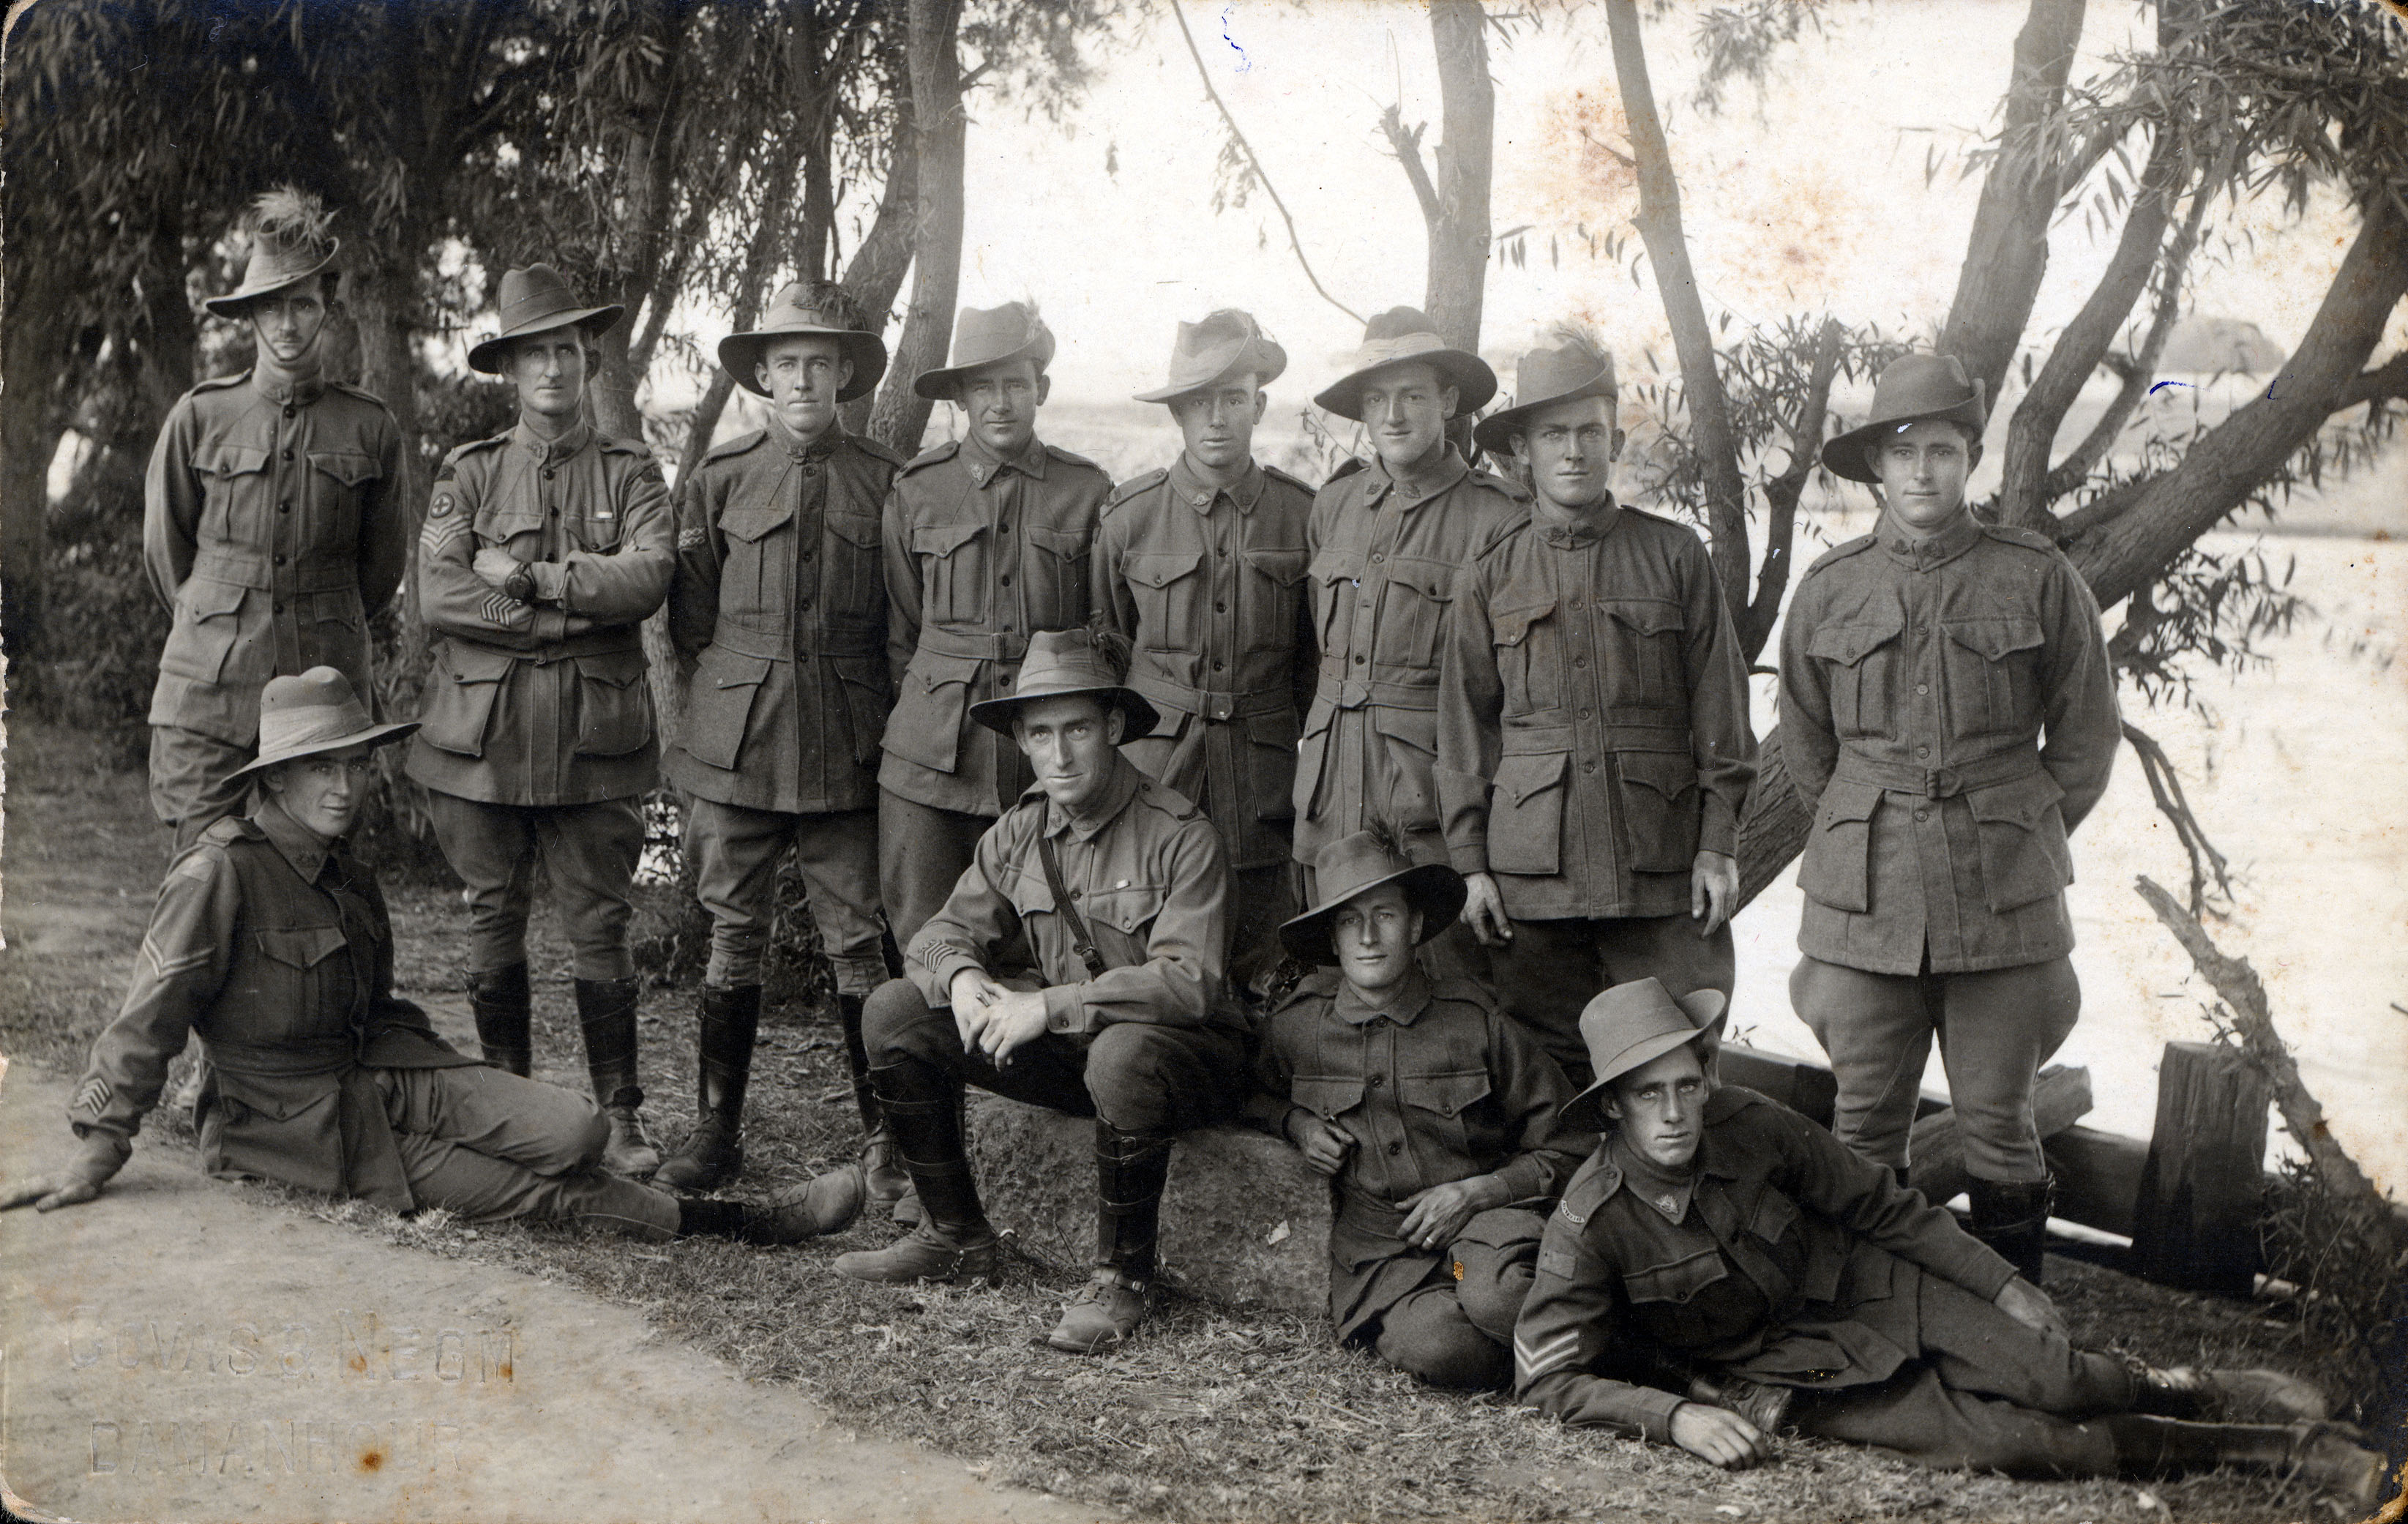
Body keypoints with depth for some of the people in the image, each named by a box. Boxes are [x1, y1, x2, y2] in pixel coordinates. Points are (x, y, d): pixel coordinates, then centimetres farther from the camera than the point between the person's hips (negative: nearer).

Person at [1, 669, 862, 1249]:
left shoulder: (344, 871, 11)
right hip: (298, 1125, -8)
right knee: (547, 1193, -14)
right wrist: (97, 1154, -16)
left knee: (574, 1132, -18)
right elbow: (149, 1018, -15)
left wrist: (450, 1081, 12)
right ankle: (739, 1223, -7)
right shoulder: (219, 874, -16)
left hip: (382, 1071, 8)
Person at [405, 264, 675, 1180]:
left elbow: (647, 576, -10)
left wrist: (527, 575, -12)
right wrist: (573, 616, -10)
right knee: (494, 917, 8)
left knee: (599, 923, 0)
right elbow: (439, 597, -6)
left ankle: (620, 1114, 8)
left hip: (596, 734, -1)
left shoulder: (630, 472, 7)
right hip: (485, 729, 1)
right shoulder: (468, 474, 8)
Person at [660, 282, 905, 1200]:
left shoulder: (884, 483, 4)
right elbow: (689, 622, 11)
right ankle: (717, 1128, 17)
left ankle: (886, 1139, 9)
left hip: (847, 749, -1)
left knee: (858, 941, 1)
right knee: (733, 935, 6)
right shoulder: (718, 479, 6)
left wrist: (882, 724, 6)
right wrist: (718, 712, 8)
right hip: (736, 742, 1)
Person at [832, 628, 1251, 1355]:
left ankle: (1121, 1279, -19)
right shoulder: (1020, 831, 2)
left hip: (1192, 1054, -6)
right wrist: (962, 976, -18)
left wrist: (1052, 1005, -31)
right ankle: (957, 1238, 6)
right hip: (1069, 1050, 6)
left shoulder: (1181, 837, -18)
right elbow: (945, 931, 7)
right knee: (895, 1010, -6)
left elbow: (1188, 982, -27)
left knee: (1123, 1055, -42)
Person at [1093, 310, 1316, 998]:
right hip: (1154, 761, 0)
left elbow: (1315, 661, 10)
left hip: (1264, 777, 0)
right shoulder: (1128, 515, 2)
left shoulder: (1303, 514, 2)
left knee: (1259, 978, 1)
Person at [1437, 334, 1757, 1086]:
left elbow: (1720, 709, 6)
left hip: (1662, 863, 0)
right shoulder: (1489, 576, 8)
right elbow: (1465, 727, 9)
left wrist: (1719, 845, 0)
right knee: (1550, 1074, 3)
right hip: (1534, 869, 1)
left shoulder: (1676, 556, 7)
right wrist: (1472, 862, 3)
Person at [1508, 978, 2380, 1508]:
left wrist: (2002, 1284, 1)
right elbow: (1547, 1375, -17)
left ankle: (2195, 1392, 9)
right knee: (1987, 1441, -23)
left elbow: (1880, 1207, 0)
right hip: (1784, 1373, -2)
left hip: (1864, 1289, 2)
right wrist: (1674, 1416, -30)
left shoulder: (1750, 1126, -13)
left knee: (2047, 1379, -22)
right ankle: (2276, 1448, -14)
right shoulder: (1590, 1225, -20)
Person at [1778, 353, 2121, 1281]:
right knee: (1864, 1125, 5)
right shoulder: (1829, 591, 4)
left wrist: (2019, 845, 12)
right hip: (1863, 896, 1)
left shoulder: (2040, 579, 0)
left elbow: (2087, 736, 9)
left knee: (2000, 1126, 5)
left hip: (2005, 897, -1)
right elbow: (1804, 747, 16)